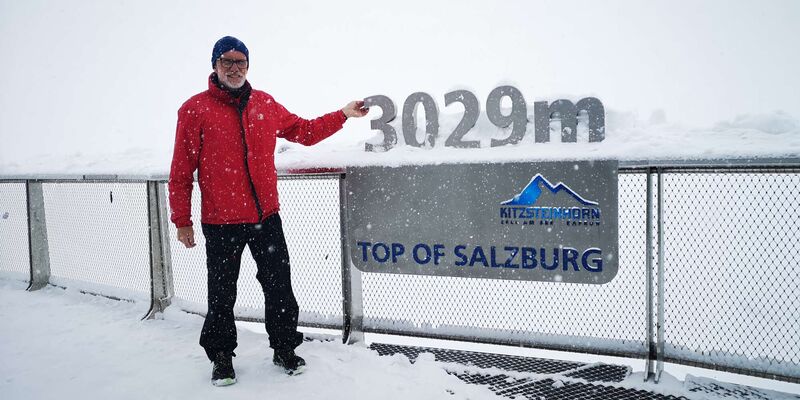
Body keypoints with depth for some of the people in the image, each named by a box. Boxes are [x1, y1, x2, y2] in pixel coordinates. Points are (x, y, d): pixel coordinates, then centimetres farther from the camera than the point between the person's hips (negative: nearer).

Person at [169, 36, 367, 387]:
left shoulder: (265, 104, 7)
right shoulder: (195, 109, -5)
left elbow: (304, 131, 17)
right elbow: (182, 170, -5)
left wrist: (343, 115, 12)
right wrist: (182, 220, -5)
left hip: (266, 216, 3)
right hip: (220, 223, -3)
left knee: (279, 287, 10)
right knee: (221, 294, 10)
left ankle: (284, 348, 29)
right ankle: (221, 357, 29)